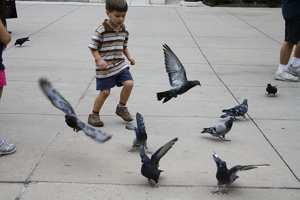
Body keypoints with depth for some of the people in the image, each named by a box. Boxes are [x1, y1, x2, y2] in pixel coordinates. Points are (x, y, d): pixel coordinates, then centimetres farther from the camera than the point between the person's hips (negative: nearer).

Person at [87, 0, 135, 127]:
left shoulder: (123, 30, 4)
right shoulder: (101, 31, -16)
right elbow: (93, 47, -12)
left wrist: (129, 57, 5)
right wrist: (99, 60, -24)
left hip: (120, 64, 5)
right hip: (105, 68, -5)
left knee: (129, 83, -9)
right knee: (105, 92, 0)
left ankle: (121, 107, 16)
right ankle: (94, 115, 21)